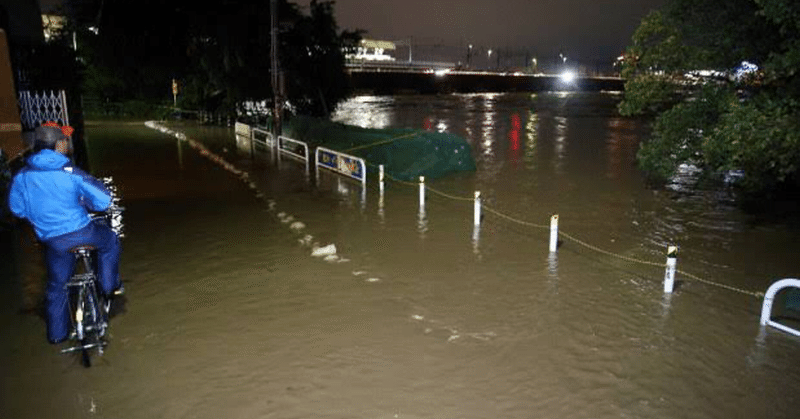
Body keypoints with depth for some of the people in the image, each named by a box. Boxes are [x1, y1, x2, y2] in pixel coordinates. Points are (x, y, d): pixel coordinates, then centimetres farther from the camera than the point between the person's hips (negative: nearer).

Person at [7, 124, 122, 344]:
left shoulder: (21, 176, -2)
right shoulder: (69, 173, -15)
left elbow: (16, 208, 11)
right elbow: (103, 199, -15)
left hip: (52, 241, 4)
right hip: (80, 231, -4)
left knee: (57, 284, 20)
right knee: (110, 241, 27)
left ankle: (57, 332, 32)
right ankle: (109, 284, 30)